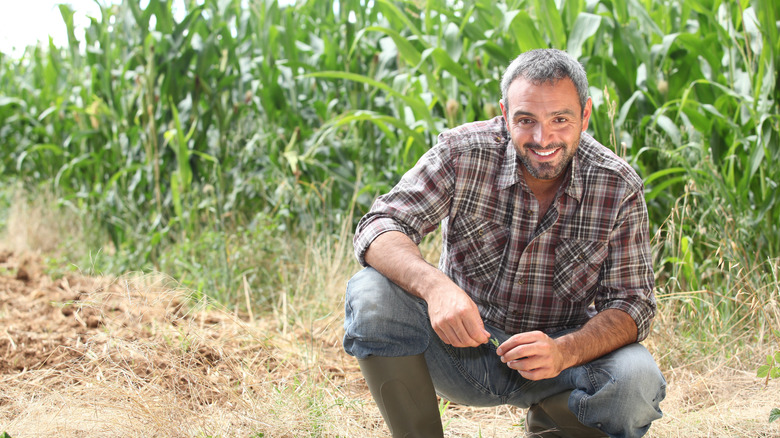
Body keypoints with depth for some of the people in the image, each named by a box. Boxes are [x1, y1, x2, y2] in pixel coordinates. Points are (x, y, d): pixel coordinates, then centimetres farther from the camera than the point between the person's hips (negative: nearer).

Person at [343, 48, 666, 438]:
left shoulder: (619, 189, -12)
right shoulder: (463, 153, -14)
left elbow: (631, 304, -12)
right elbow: (380, 226, -19)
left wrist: (564, 352, -33)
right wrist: (434, 285, -41)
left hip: (561, 352, 1)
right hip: (461, 345, 0)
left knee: (637, 382, -30)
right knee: (371, 293, -27)